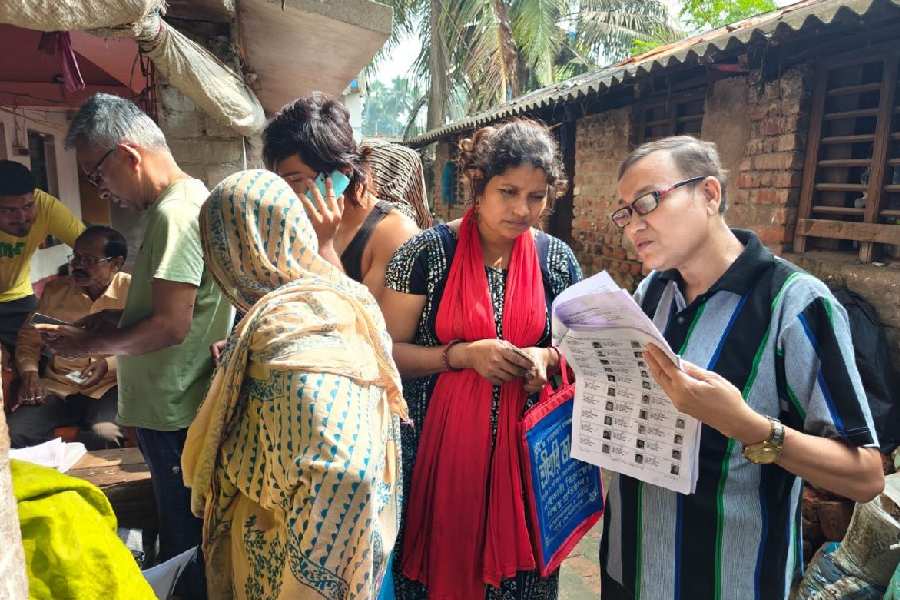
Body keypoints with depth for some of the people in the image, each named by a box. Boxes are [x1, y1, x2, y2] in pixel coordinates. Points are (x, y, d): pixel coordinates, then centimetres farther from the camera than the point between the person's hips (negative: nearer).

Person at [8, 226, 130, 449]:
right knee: (11, 433, -23)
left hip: (109, 387, -4)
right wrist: (29, 372, 0)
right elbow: (29, 338, 18)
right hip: (57, 387, 4)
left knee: (105, 436, -33)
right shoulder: (54, 290, 10)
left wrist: (109, 365, -18)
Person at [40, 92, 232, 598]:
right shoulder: (193, 198, 12)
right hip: (182, 405, 10)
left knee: (185, 543, 7)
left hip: (174, 414, -10)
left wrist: (91, 345, -10)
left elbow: (171, 326, -24)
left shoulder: (175, 212, -20)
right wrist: (117, 320, 10)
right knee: (189, 537, 22)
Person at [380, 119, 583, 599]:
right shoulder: (429, 252, -9)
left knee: (517, 560, 14)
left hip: (524, 447, 3)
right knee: (442, 561, 10)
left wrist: (546, 357, -9)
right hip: (440, 443, -2)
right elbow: (386, 351, -8)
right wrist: (462, 354, -20)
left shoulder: (556, 259, 1)